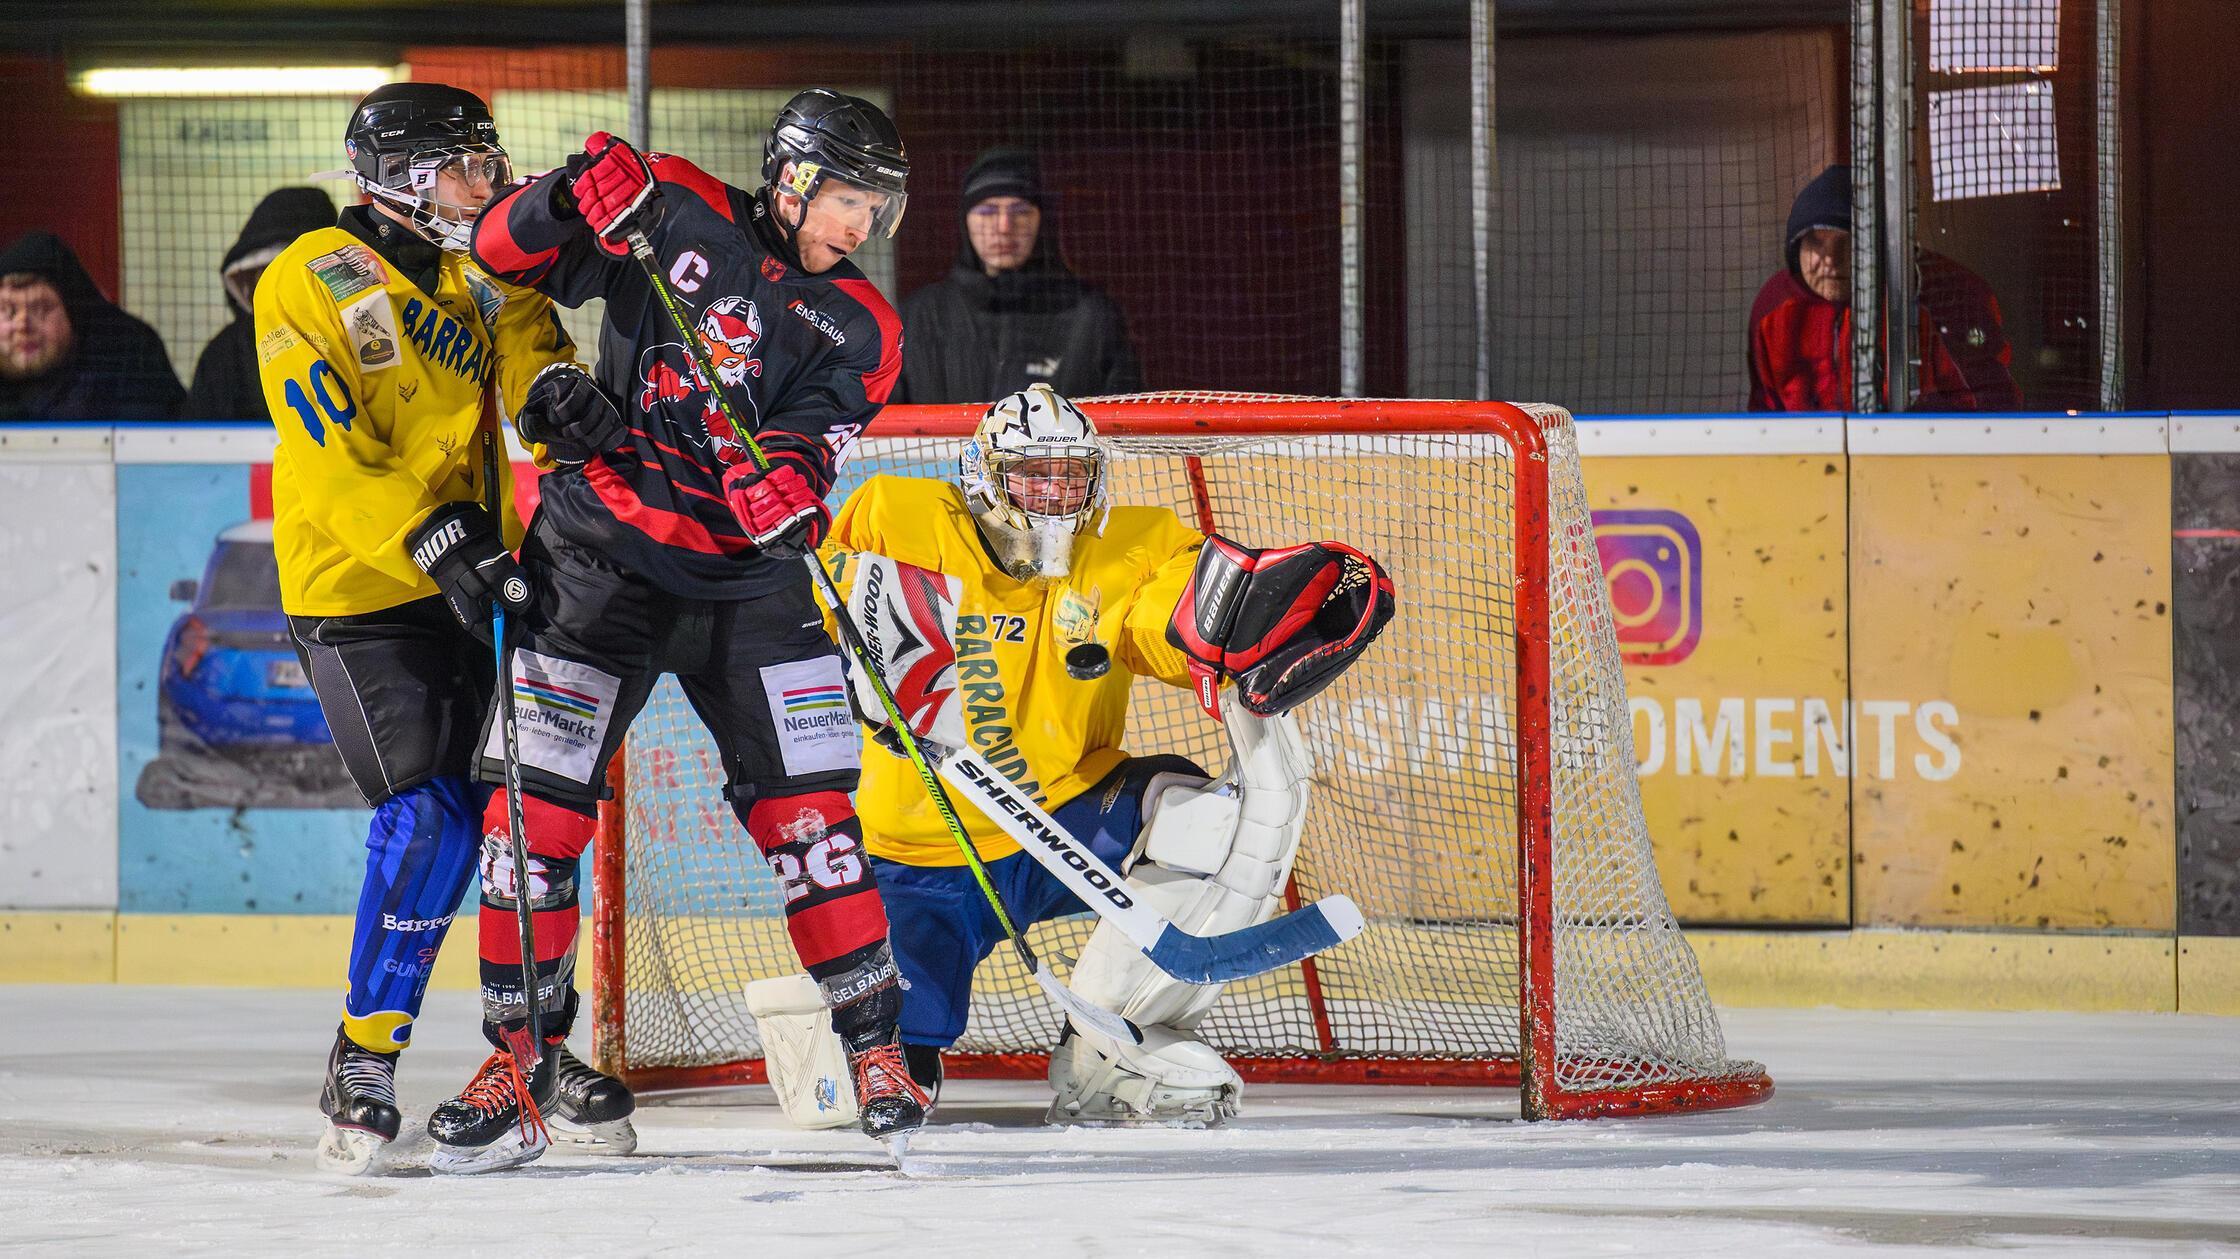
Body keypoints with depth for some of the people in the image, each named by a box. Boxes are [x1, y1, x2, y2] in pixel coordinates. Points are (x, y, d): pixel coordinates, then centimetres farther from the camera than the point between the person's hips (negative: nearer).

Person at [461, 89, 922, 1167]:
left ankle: (874, 1051, 8)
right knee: (538, 804, -5)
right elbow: (505, 252, 0)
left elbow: (794, 460, -11)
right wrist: (570, 199, -20)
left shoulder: (857, 329, 1)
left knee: (809, 814, -3)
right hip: (601, 557, -2)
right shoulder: (676, 212, -2)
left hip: (742, 581, 2)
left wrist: (786, 499, -34)